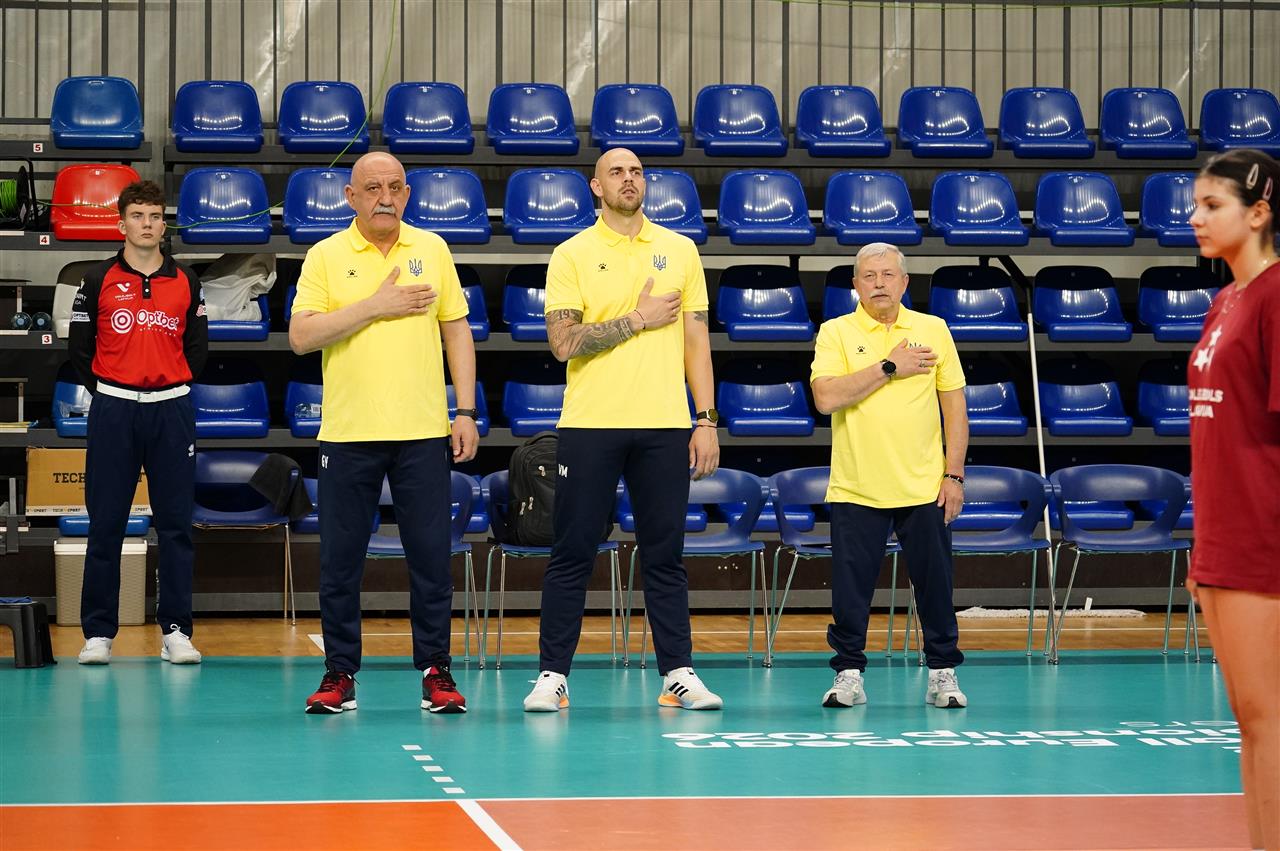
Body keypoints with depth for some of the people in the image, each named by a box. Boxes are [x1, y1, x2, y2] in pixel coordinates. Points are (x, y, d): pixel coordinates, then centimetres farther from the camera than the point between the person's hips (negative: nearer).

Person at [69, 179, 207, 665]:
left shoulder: (186, 282, 8)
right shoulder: (98, 281, 3)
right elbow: (79, 347, 6)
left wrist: (174, 386, 5)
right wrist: (105, 389, 3)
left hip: (172, 410, 1)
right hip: (113, 411, -1)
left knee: (176, 525, 2)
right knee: (105, 525, 0)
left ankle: (176, 630, 6)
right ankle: (98, 632, 5)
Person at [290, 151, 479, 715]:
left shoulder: (432, 250, 8)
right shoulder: (325, 256, 2)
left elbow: (456, 330, 10)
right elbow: (301, 336, -8)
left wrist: (467, 412, 3)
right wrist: (375, 306, -14)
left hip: (423, 433, 1)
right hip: (348, 433, -1)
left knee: (431, 557, 1)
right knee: (340, 561, 2)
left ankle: (436, 672, 10)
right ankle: (339, 674, 12)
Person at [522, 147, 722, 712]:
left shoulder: (679, 250, 10)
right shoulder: (572, 255, 2)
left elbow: (696, 340, 9)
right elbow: (563, 342, -8)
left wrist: (706, 421, 3)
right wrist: (637, 319, -10)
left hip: (665, 427, 2)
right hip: (589, 426, -2)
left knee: (664, 554, 5)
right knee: (572, 554, 2)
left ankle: (678, 674, 9)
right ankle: (553, 674, 7)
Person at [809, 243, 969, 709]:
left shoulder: (934, 330, 7)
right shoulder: (835, 333, 1)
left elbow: (955, 407, 7)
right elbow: (826, 398, -15)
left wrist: (954, 474, 1)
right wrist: (889, 366, -14)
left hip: (923, 489, 1)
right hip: (855, 490, -1)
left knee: (935, 583, 4)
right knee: (851, 588, 0)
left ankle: (943, 673, 15)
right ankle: (849, 674, 11)